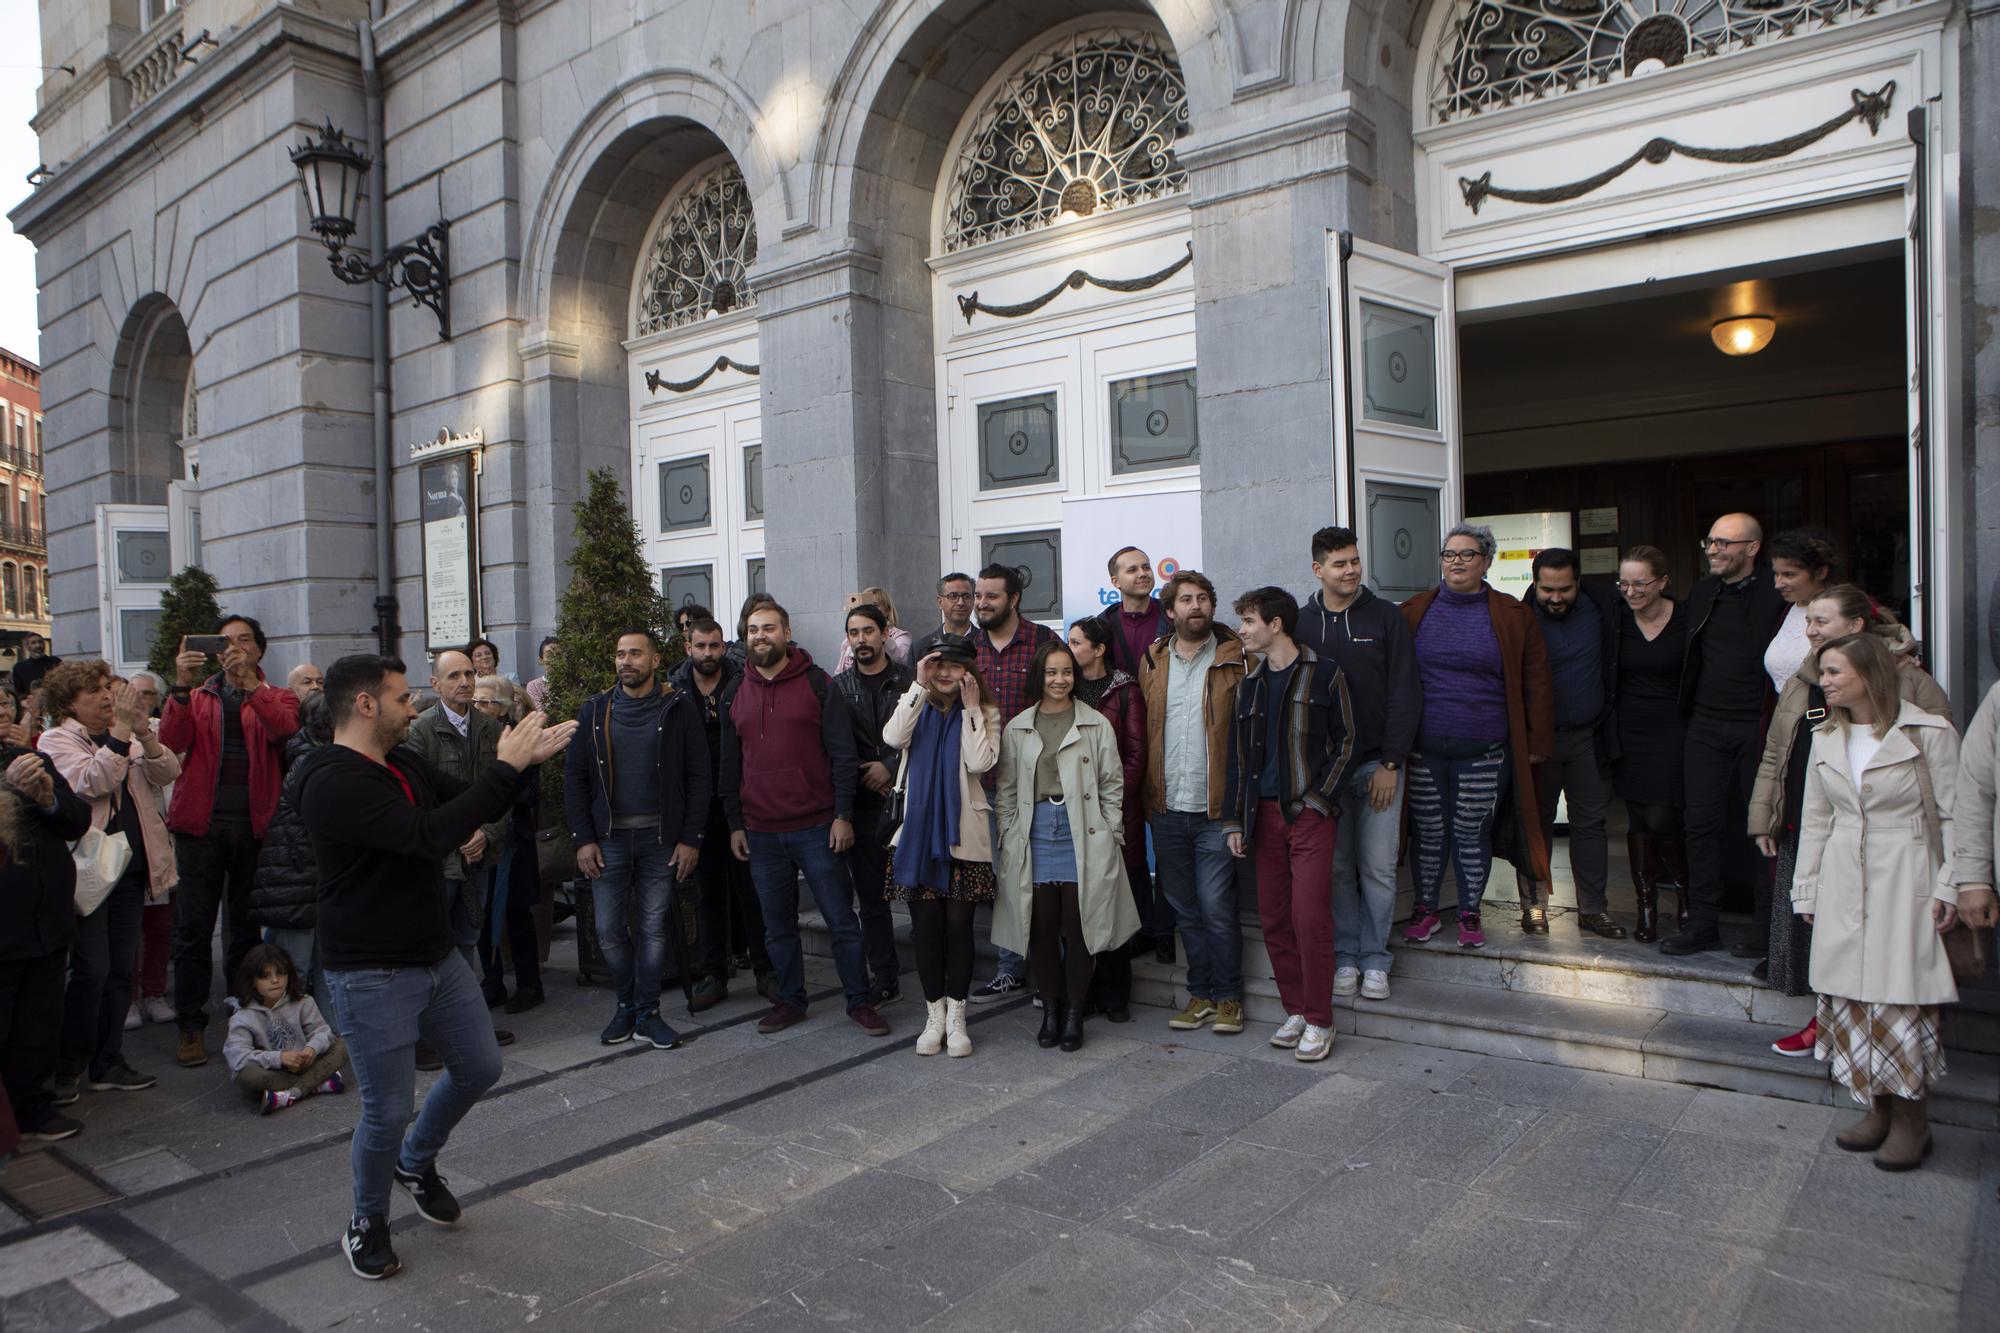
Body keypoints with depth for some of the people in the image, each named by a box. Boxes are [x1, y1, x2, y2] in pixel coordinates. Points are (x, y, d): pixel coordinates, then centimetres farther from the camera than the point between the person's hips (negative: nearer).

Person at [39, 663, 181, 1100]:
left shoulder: (126, 737, 13)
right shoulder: (56, 740, -4)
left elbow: (167, 773, 1)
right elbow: (92, 781, -20)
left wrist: (144, 735, -14)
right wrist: (121, 731, -21)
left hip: (130, 867, 6)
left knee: (121, 969, 9)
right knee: (91, 970, -7)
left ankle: (107, 1063, 19)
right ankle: (68, 1067, 9)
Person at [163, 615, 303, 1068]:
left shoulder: (276, 697, 9)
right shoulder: (198, 698, 12)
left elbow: (285, 727, -16)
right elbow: (171, 741, -7)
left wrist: (249, 682, -26)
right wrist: (181, 686, -19)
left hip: (254, 826, -1)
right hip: (201, 823, 1)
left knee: (246, 928, 9)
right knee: (193, 928, 1)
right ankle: (191, 1026, 9)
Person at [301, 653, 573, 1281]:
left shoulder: (407, 764, 5)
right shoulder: (333, 784, -23)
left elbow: (479, 807, 11)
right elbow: (432, 835, -34)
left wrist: (526, 756, -4)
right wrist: (505, 766, -29)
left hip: (437, 955, 8)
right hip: (372, 975, -8)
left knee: (479, 1068, 18)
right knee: (388, 1111, 2)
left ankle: (417, 1163, 44)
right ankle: (368, 1221, 29)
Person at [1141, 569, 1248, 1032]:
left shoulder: (1234, 659, -2)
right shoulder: (1152, 661, 10)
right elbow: (1143, 733, 13)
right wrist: (1148, 800, 7)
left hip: (1215, 808, -4)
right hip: (1167, 809, 4)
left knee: (1217, 908, -2)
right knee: (1185, 909, 12)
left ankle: (1228, 997, 15)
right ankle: (1200, 994, 26)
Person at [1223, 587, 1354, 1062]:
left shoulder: (1324, 674, -1)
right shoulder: (1250, 683, 14)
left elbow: (1346, 742, -1)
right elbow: (1237, 755, 14)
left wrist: (1319, 799, -10)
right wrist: (1234, 819, 9)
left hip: (1311, 813, -5)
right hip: (1265, 813, 5)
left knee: (1310, 916, -8)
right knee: (1274, 919, 5)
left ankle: (1319, 1022, 3)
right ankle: (1296, 1010, 17)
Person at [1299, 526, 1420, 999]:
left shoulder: (1385, 617, 1)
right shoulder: (1301, 624, 4)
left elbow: (1404, 693, -2)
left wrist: (1391, 763, -7)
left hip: (1378, 763, -1)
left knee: (1378, 867, 2)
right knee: (1337, 866, 6)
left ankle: (1375, 960, 14)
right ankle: (1346, 956, 18)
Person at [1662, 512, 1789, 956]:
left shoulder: (1777, 594, -8)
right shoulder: (1702, 593, 11)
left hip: (1759, 728, -5)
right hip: (1707, 725, 5)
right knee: (1701, 823, 5)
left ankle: (1768, 926, 15)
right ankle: (1702, 922, 14)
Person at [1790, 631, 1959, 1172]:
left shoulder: (1927, 733, -6)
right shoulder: (1827, 738, 10)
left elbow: (1955, 815, -4)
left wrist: (1950, 885, -9)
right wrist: (1806, 886, 13)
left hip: (1903, 880, -5)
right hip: (1842, 882, 5)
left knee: (1897, 995, -5)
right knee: (1848, 994, 6)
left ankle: (1910, 1117, 10)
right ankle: (1878, 1108, 19)